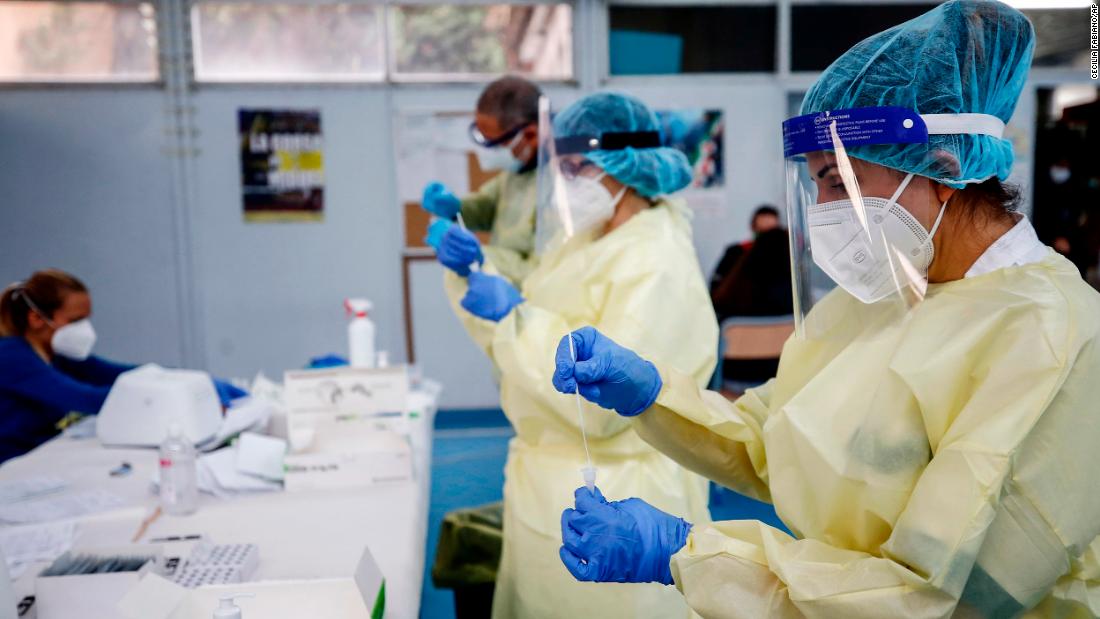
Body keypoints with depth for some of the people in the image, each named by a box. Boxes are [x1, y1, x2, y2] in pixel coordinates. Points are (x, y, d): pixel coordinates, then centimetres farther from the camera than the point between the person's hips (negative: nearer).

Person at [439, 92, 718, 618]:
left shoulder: (657, 266, -20)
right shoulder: (583, 241, 8)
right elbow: (511, 332, 13)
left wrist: (517, 316, -23)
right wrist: (469, 271, -2)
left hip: (612, 503, -8)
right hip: (551, 486, 8)